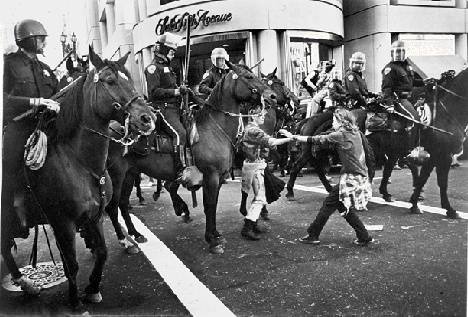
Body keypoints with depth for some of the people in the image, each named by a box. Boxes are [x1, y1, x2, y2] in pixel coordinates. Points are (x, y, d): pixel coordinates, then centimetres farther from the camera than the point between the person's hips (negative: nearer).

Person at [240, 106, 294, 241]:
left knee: (258, 197, 16)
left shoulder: (249, 129, 16)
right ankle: (247, 228, -10)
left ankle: (252, 224, 23)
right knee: (260, 198, -9)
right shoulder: (254, 130, -16)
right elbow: (271, 142, -26)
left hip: (252, 164, 10)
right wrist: (290, 138, -25)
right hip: (255, 166, -10)